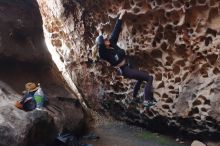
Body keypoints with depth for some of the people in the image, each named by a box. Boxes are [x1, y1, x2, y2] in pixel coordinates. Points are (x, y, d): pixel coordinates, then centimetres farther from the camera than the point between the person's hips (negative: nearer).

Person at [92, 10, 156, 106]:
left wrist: (121, 16, 0)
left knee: (141, 78, 33)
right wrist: (100, 33, -24)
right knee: (149, 78, -13)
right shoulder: (104, 53, -20)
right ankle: (147, 100, -14)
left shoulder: (112, 43, 1)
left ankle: (134, 97, 46)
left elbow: (116, 30, 1)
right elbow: (100, 43, -41)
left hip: (128, 66, 9)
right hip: (125, 70, -9)